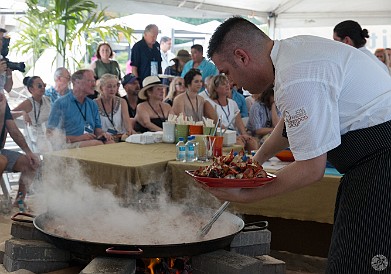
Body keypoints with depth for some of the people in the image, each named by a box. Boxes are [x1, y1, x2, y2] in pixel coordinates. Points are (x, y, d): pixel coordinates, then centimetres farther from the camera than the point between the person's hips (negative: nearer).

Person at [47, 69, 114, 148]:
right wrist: (78, 138, -16)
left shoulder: (92, 104, 21)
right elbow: (50, 134, -7)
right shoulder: (61, 103, 0)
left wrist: (103, 133, -4)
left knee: (110, 142, -26)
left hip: (90, 143, 6)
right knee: (96, 143, -34)